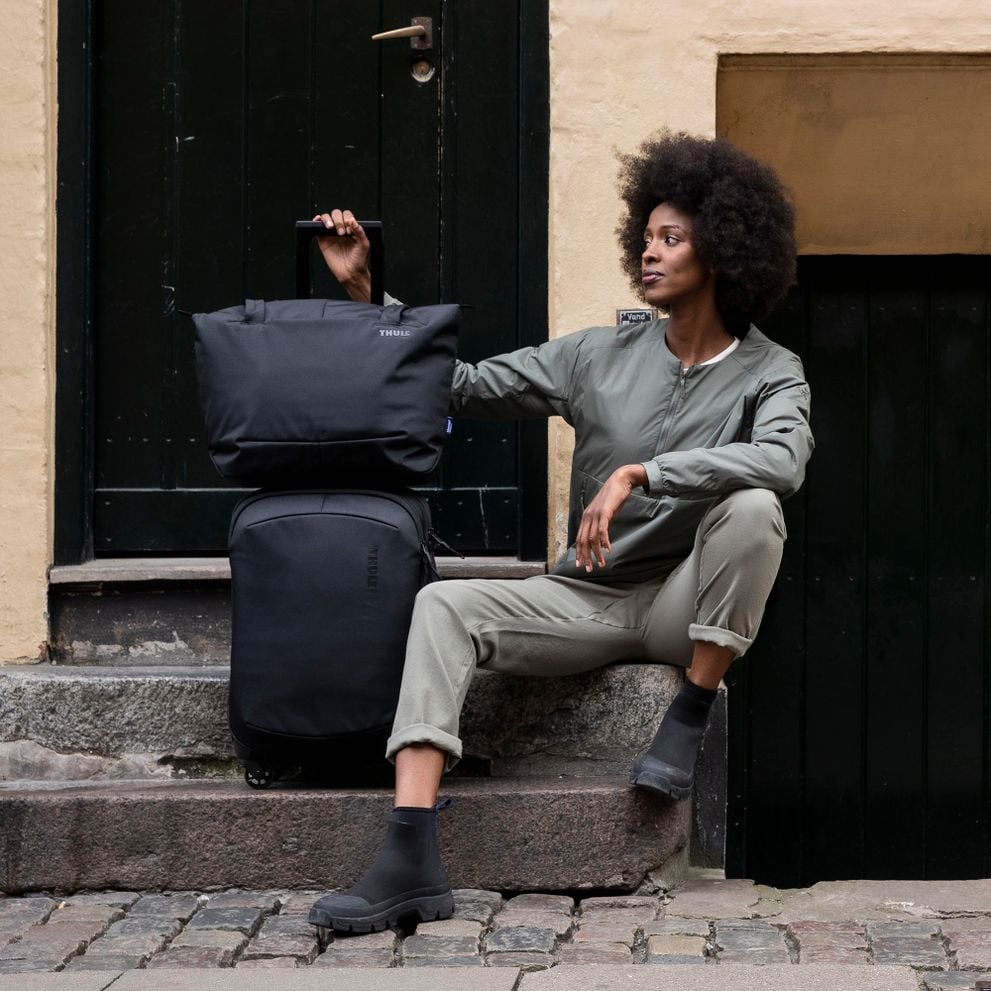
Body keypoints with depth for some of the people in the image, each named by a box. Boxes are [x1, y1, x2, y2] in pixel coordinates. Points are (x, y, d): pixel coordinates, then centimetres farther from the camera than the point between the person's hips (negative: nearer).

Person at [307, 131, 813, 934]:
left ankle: (691, 717, -15)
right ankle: (411, 860, -35)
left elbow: (783, 460, -26)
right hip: (588, 598, 3)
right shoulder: (599, 357, 8)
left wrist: (639, 474, -32)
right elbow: (460, 387, 11)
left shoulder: (769, 373, -2)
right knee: (445, 604, -22)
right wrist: (365, 292, 3)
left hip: (688, 608, -3)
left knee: (752, 508, -33)